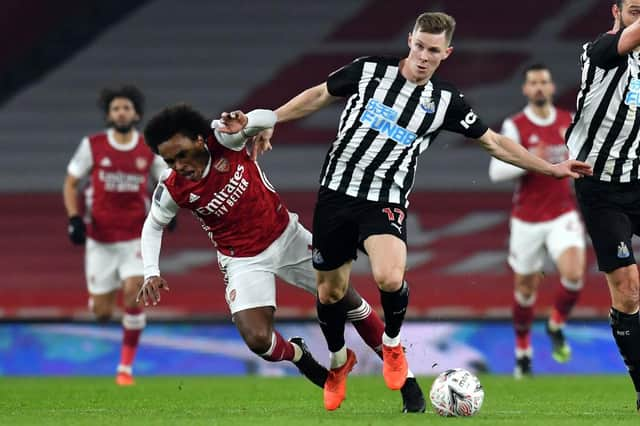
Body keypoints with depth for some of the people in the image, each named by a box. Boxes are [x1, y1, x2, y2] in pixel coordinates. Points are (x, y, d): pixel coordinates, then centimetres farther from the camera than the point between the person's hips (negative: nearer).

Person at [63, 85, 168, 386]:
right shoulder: (92, 146, -3)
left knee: (133, 293, -19)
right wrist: (74, 218, -8)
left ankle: (126, 366, -6)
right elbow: (70, 183, 5)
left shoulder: (150, 149, 0)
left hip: (136, 238, 0)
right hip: (100, 239, 0)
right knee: (102, 314, 0)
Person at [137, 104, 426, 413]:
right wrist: (151, 273, -10)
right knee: (257, 340, -20)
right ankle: (297, 355, 18)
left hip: (285, 234, 1)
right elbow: (153, 225, 1)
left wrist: (244, 124, -37)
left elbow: (268, 118, -16)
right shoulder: (171, 190, -17)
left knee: (348, 298, 5)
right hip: (244, 261, -1)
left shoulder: (221, 138, -20)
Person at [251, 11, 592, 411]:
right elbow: (319, 96, 11)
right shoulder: (370, 70, -1)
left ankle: (393, 343, 4)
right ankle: (339, 361, 37)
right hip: (336, 192, 1)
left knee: (390, 277, -29)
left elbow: (494, 142, 9)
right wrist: (269, 121, 8)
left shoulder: (445, 101, 1)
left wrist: (552, 168, 7)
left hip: (386, 201, -1)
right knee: (330, 291, 6)